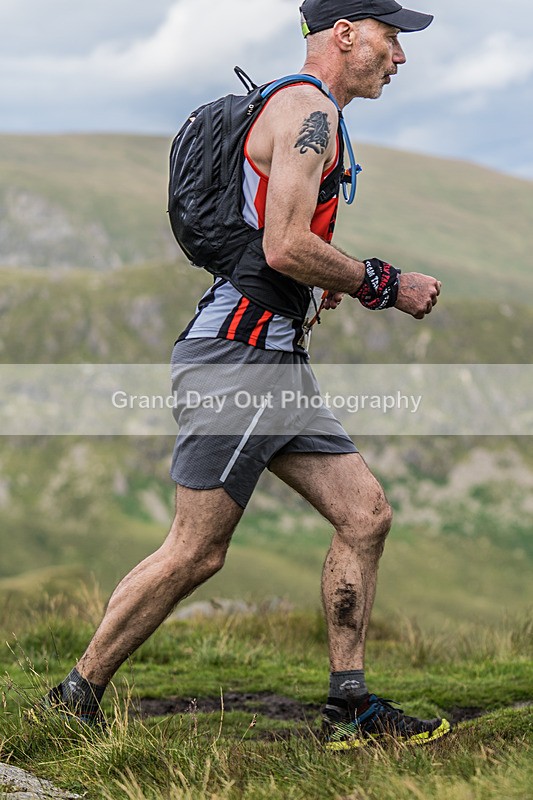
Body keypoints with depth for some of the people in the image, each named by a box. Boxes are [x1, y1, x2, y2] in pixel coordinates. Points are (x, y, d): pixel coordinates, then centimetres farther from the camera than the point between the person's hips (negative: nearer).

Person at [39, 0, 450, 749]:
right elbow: (287, 247, -21)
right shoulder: (308, 109, -10)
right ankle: (76, 695, 8)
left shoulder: (299, 113, 23)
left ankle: (351, 707, 9)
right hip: (238, 356, -10)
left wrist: (320, 280, 19)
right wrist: (385, 286, -11)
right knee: (196, 552, -5)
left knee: (365, 514, 5)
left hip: (276, 359, 10)